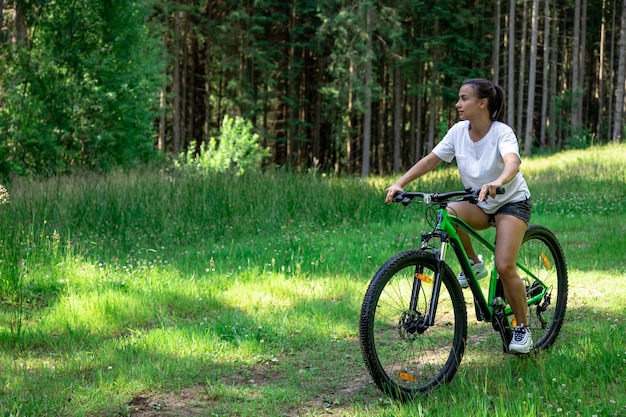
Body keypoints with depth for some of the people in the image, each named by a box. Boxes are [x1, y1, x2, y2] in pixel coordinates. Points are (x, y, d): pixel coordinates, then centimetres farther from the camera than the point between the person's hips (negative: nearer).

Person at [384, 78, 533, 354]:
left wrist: (497, 183, -65)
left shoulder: (502, 133, -23)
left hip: (511, 201, -5)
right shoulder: (459, 131, -8)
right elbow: (430, 160, -6)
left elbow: (512, 163, -43)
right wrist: (399, 183, -19)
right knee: (448, 214, -31)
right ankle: (473, 264, -5)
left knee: (504, 267, -21)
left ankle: (522, 328, 0)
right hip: (479, 205, 5)